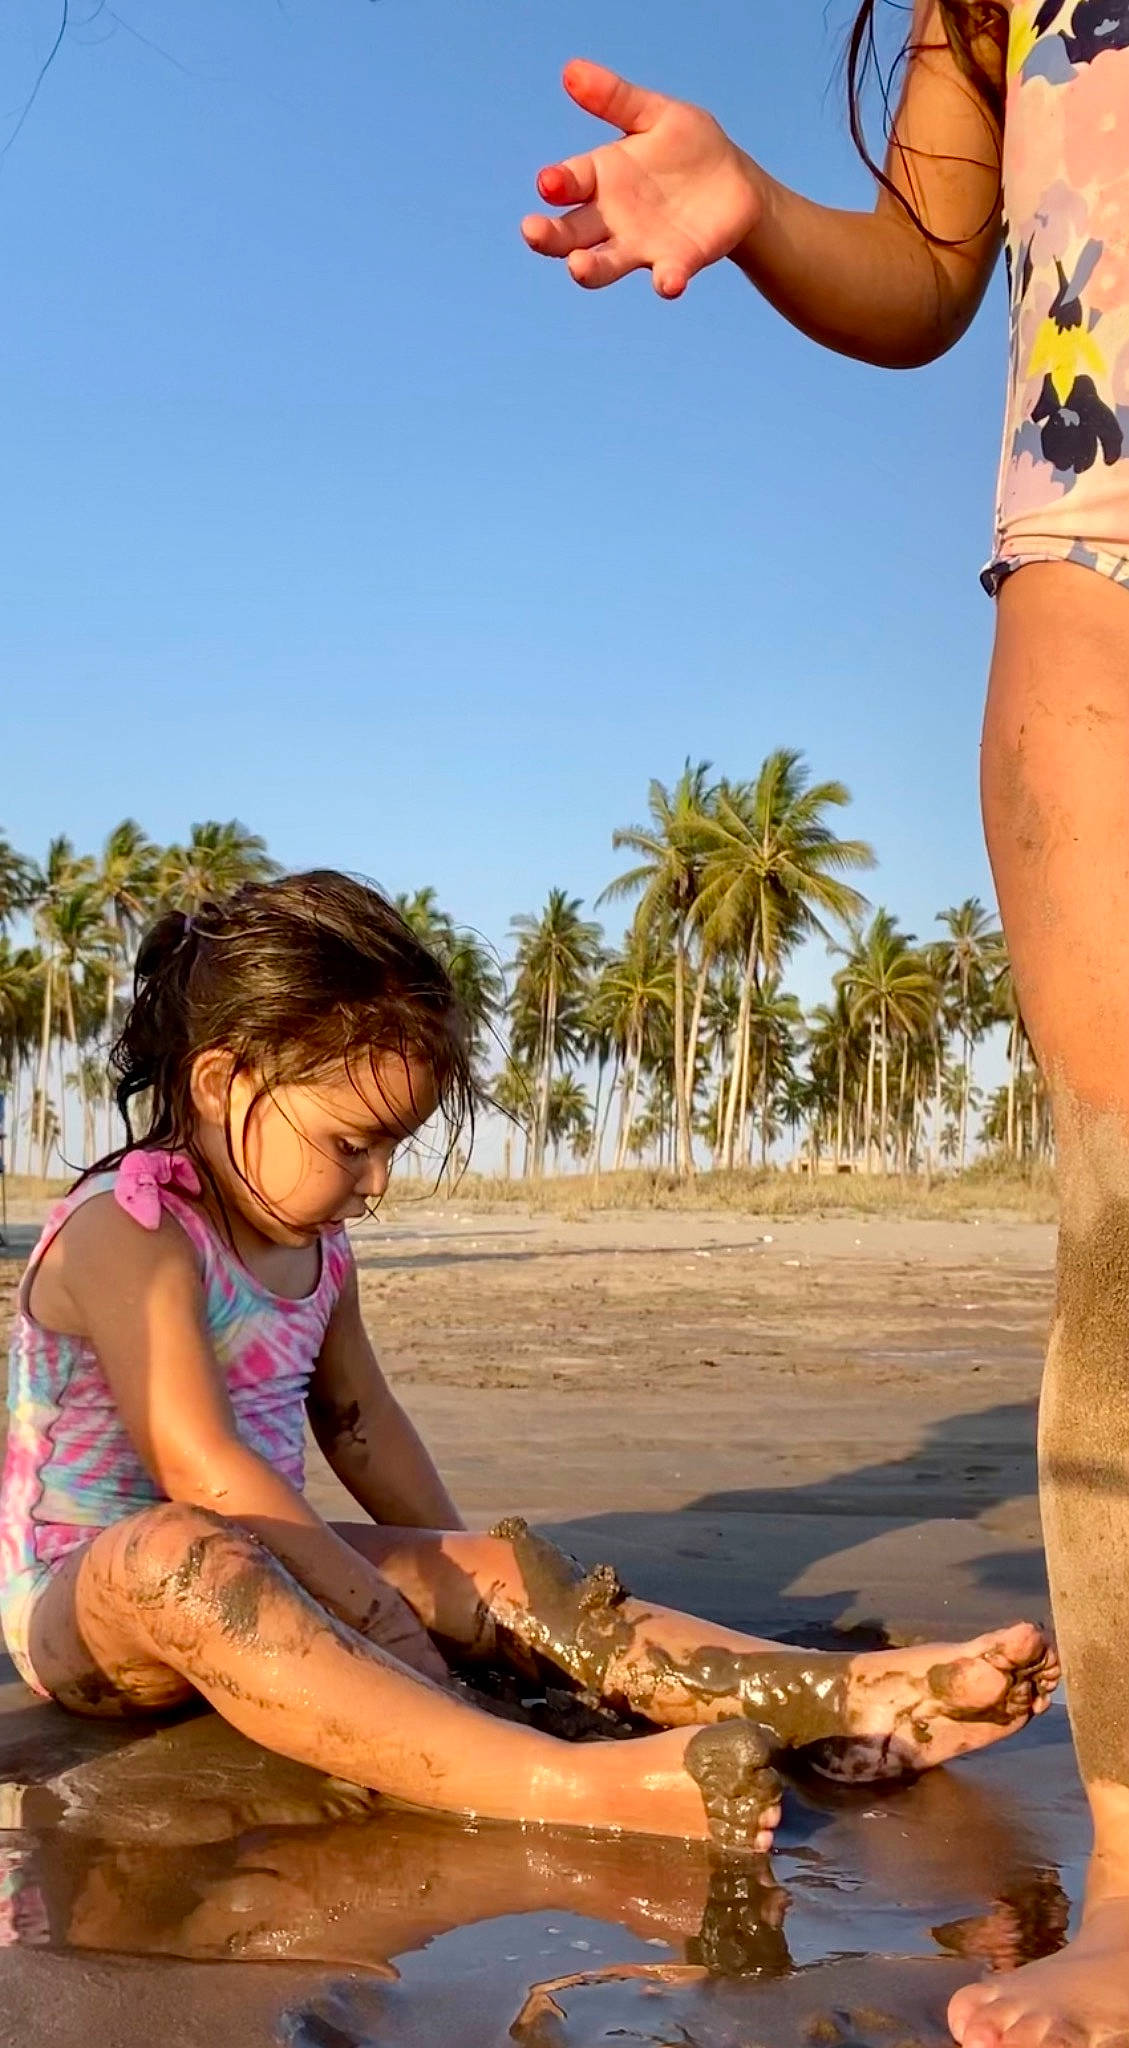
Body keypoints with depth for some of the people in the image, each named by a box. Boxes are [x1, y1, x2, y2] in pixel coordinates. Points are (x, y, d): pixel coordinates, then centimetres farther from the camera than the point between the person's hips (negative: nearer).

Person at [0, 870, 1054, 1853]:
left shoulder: (316, 1250, 9)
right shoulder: (127, 1232, -19)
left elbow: (360, 1421, 19)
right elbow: (196, 1464, -27)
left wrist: (450, 1574, 14)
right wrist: (380, 1607, -26)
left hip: (251, 1573, 8)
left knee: (502, 1567, -12)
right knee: (177, 1556, -43)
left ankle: (845, 1698, -28)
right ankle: (566, 1784, -61)